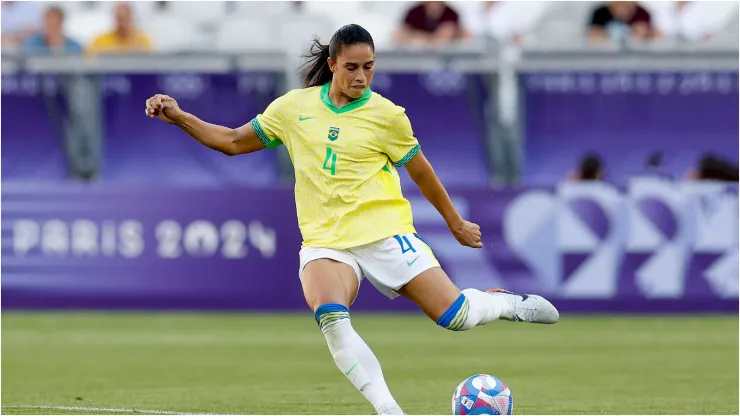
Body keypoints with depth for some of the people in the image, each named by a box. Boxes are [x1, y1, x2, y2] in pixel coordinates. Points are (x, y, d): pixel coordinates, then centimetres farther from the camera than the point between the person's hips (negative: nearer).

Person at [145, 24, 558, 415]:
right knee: (330, 316, -31)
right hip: (325, 241, 1)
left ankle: (508, 303, 26)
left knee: (455, 315, -9)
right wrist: (179, 117, 6)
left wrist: (457, 224, 20)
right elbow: (233, 141, 17)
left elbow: (421, 171, 11)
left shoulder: (385, 114, -1)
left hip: (385, 233, -1)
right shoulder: (293, 107, 6)